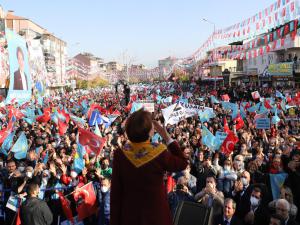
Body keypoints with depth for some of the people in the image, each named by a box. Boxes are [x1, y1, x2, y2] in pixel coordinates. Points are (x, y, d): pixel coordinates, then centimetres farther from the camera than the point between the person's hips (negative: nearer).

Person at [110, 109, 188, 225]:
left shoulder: (120, 154, -16)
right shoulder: (160, 153, -21)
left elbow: (115, 192, -10)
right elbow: (182, 163, -1)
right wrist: (167, 137, -3)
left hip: (129, 216, 1)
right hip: (156, 214, -1)